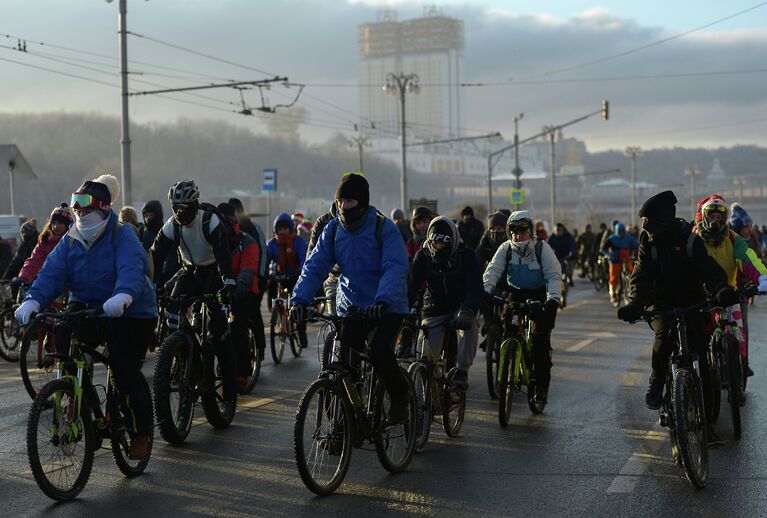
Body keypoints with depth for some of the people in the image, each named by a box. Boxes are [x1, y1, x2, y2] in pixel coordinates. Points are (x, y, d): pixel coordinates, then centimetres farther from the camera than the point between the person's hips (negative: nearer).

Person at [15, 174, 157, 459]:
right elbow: (51, 272, -11)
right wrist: (33, 299, -31)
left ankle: (141, 432, 8)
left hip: (130, 313, -5)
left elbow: (131, 269, -32)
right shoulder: (70, 241, 4)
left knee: (126, 372, -12)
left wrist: (122, 296, -54)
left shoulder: (122, 236, -13)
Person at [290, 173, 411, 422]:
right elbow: (314, 266, -4)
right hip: (351, 306, 4)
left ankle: (400, 395, 3)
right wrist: (300, 299, -20)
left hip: (386, 307, -4)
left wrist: (382, 300, -40)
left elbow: (396, 268, -23)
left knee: (379, 349, -25)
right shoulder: (333, 228, 1)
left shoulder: (384, 228, -12)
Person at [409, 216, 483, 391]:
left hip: (460, 306, -1)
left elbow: (476, 287, -21)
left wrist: (468, 310, -40)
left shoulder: (466, 255, -10)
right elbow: (411, 286, -13)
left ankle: (462, 372, -31)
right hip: (434, 312, 2)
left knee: (469, 326, -36)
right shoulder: (423, 256, -5)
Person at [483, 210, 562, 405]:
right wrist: (485, 291, -31)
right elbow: (492, 271, -13)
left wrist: (553, 297, -33)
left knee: (540, 339, -14)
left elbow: (554, 275, -17)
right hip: (516, 293, 3)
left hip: (540, 295, -3)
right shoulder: (506, 248, -5)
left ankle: (541, 386, -9)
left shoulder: (542, 247, -13)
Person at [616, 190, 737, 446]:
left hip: (691, 304, -1)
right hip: (661, 305, 1)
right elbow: (641, 276, -9)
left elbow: (709, 268, -17)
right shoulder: (650, 243, 1)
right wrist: (635, 303, -29)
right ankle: (656, 383, -7)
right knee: (664, 334, -33)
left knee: (701, 361, -10)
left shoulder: (690, 240, -5)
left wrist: (721, 290, -39)